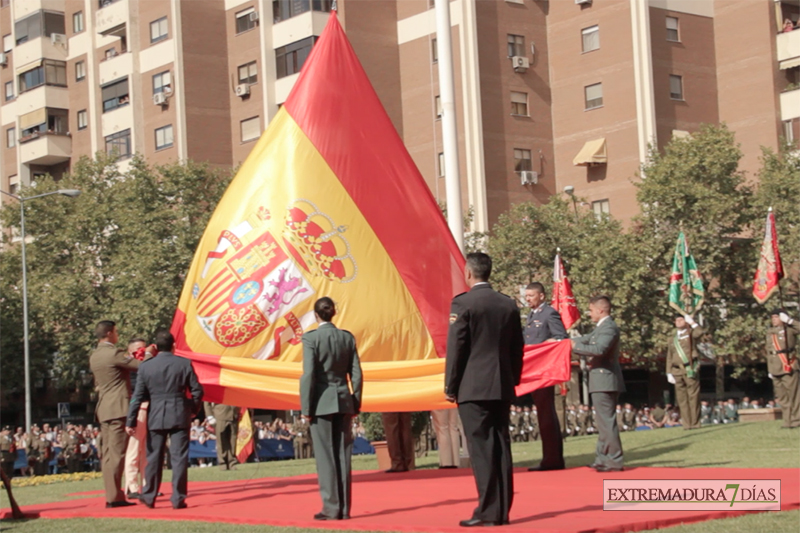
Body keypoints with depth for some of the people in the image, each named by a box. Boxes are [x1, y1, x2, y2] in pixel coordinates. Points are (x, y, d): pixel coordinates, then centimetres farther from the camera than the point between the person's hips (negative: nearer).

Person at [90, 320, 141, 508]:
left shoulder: (94, 356, 13)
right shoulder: (114, 353, -13)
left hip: (103, 409, 9)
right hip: (118, 408, -9)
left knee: (107, 454, 9)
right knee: (117, 453, -8)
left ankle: (111, 495, 11)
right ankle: (114, 497, -9)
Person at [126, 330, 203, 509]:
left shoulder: (146, 366, -1)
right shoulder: (184, 364, -2)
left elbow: (138, 396, -2)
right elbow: (197, 390, 0)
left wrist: (131, 421, 1)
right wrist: (193, 410, 16)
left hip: (155, 417, 1)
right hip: (180, 416, -1)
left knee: (154, 457, 11)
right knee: (179, 457, 1)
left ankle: (149, 496, 19)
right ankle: (178, 498, 0)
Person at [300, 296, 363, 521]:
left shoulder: (311, 338, -9)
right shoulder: (347, 337, 5)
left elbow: (308, 374, -13)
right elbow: (356, 374, 5)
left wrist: (306, 407, -7)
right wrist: (355, 403, 13)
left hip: (322, 401, -4)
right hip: (343, 400, 4)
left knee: (325, 456, -1)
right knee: (343, 455, 6)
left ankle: (331, 508, -1)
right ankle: (345, 508, 8)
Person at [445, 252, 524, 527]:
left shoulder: (463, 303, -8)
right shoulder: (509, 304, 9)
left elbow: (456, 348, -9)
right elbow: (517, 349, 12)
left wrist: (450, 386, -3)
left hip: (473, 388, -6)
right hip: (502, 388, 6)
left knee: (482, 449, -5)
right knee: (501, 448, 8)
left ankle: (488, 511, -5)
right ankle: (503, 510, 10)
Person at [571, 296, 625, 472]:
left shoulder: (609, 327, -15)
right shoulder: (601, 327, 19)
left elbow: (599, 349, -27)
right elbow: (586, 340, 24)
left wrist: (575, 347, -18)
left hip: (605, 382, -11)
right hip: (603, 381, 11)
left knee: (607, 421, -9)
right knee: (603, 422, 15)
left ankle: (614, 461, -8)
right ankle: (603, 459, 21)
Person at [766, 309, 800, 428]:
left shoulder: (789, 329, 0)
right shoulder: (770, 332, 16)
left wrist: (789, 320, -19)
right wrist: (770, 369, 17)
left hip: (789, 366, -6)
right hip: (776, 368, 6)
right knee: (782, 396, 7)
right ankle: (788, 421, 12)